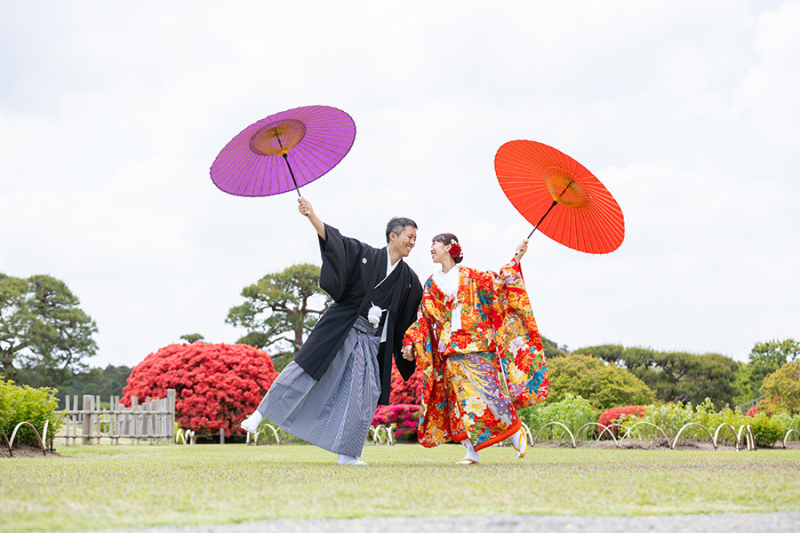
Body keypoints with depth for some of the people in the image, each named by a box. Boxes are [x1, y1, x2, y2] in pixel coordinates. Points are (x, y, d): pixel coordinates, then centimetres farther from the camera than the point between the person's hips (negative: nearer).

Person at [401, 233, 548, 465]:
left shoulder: (470, 276, 7)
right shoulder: (431, 285, 15)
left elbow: (499, 282, 6)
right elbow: (423, 318, 14)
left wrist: (516, 259, -2)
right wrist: (411, 342, 5)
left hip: (477, 346, -3)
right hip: (451, 352, 3)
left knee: (489, 389, -10)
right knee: (461, 396, -4)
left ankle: (515, 431, 9)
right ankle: (471, 452, -3)